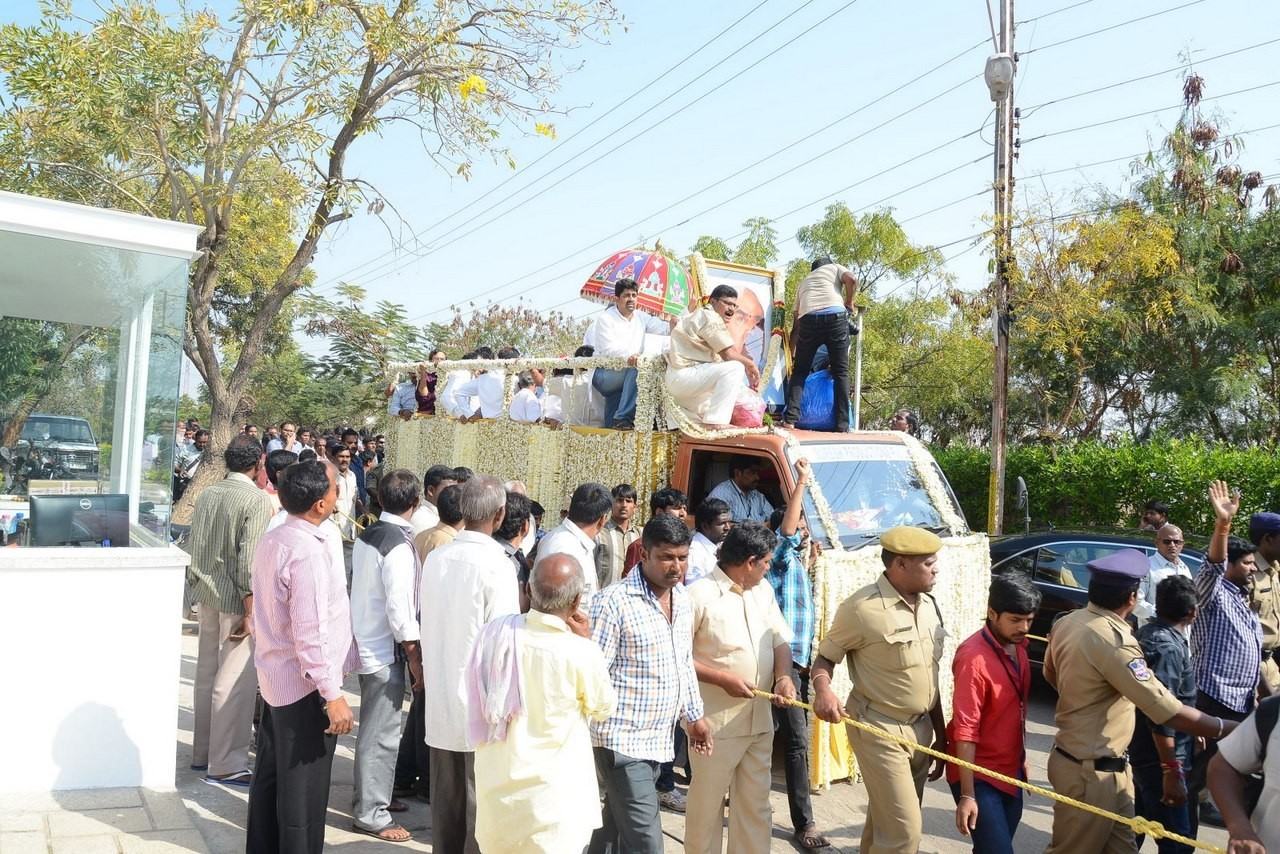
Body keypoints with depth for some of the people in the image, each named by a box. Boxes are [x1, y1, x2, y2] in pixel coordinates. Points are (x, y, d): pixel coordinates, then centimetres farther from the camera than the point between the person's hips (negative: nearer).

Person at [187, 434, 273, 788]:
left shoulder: (207, 494, 8)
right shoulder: (257, 500, -15)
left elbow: (194, 546, 11)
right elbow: (250, 558, -20)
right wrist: (250, 609, -17)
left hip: (206, 594, 8)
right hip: (235, 598, -8)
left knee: (207, 673, 16)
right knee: (235, 680, -2)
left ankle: (202, 752, 27)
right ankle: (226, 764, 4)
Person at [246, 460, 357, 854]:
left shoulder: (272, 541, 6)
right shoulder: (309, 551, -23)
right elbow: (311, 633, -25)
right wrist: (333, 694, -21)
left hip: (273, 678, 9)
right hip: (304, 686, -9)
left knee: (270, 775, 20)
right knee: (303, 786, 4)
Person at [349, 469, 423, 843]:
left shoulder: (366, 536, 5)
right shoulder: (400, 545, -20)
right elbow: (401, 612, -21)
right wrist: (416, 663, -14)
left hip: (365, 642, 9)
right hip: (386, 650, -9)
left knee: (373, 728, 21)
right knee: (382, 734, 2)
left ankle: (372, 795, 36)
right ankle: (371, 814, 13)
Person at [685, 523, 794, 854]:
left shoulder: (763, 590, 8)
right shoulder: (699, 595, -15)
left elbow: (780, 639, 10)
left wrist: (784, 676, -9)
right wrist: (722, 679, -18)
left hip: (760, 718, 7)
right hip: (715, 722, -6)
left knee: (756, 805, 16)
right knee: (707, 804, 7)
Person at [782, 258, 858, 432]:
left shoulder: (803, 282, 36)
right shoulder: (834, 268, 29)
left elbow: (796, 323, 32)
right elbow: (852, 279, 4)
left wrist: (792, 355, 35)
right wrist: (849, 302, 20)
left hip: (808, 320, 2)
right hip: (835, 317, -2)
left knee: (800, 371, 14)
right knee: (840, 371, 6)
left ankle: (790, 419, -3)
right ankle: (842, 425, 0)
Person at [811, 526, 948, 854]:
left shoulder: (929, 606, 7)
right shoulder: (861, 608, -18)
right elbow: (825, 657, -9)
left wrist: (940, 734, 18)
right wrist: (823, 689, -30)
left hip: (921, 728, 7)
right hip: (879, 730, -7)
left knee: (884, 823, 17)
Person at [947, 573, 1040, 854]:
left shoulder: (1017, 645, 2)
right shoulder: (974, 658, -23)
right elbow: (965, 730, -23)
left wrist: (1021, 757, 18)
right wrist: (967, 795, -22)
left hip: (1011, 771, 8)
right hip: (980, 776, -8)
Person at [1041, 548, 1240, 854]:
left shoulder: (1067, 622, 1)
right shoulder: (1114, 641, -28)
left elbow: (1051, 674, 18)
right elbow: (1169, 712, -26)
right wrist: (1232, 729, -16)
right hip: (1091, 771, -9)